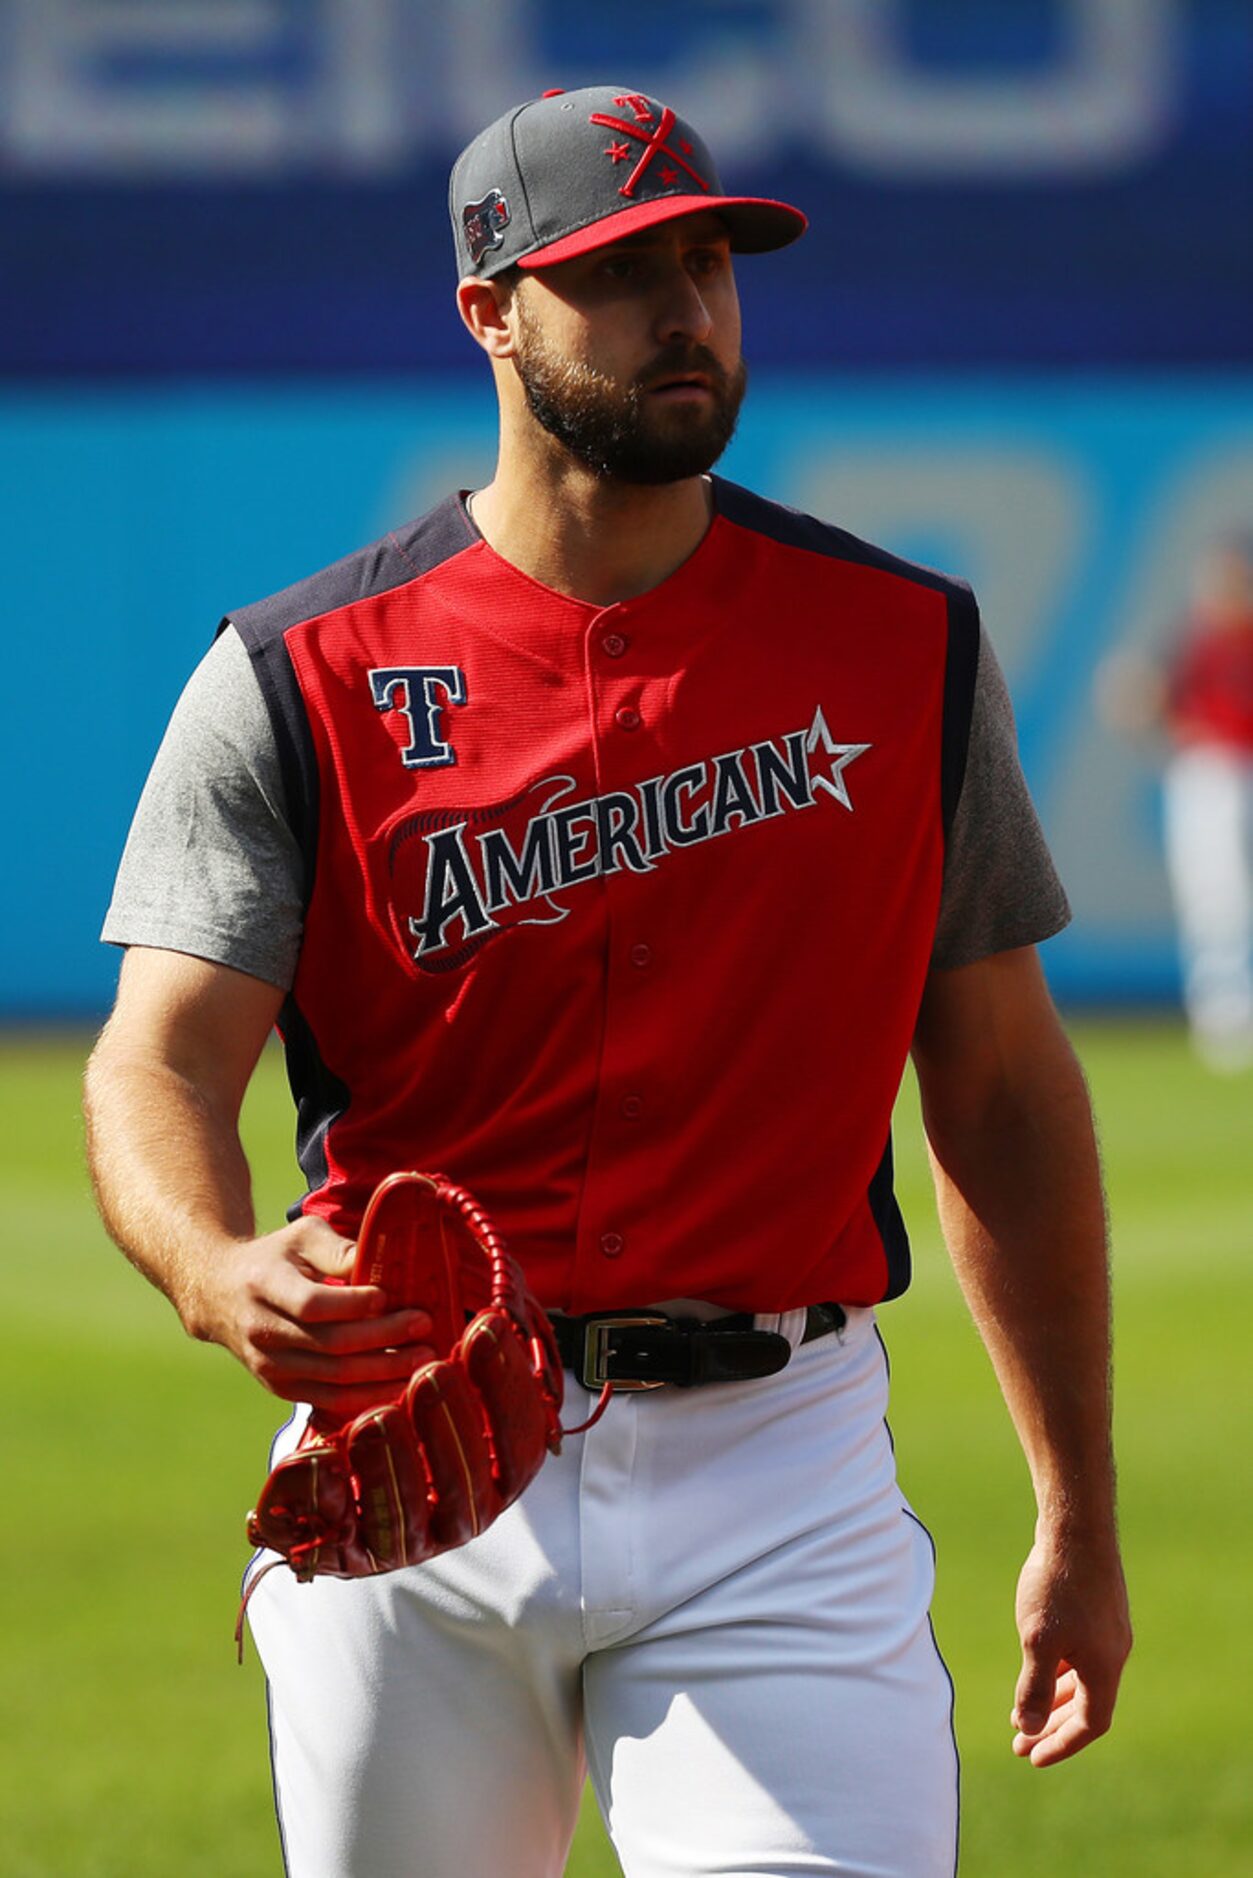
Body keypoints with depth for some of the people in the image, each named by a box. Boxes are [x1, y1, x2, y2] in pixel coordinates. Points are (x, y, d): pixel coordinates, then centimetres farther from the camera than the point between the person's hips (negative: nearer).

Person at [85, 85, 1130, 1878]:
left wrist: (1079, 1521, 9)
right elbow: (160, 1059, -11)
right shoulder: (298, 681, -1)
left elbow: (1004, 1090, 10)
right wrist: (219, 1273, -35)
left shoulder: (903, 648, 5)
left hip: (779, 1477, 0)